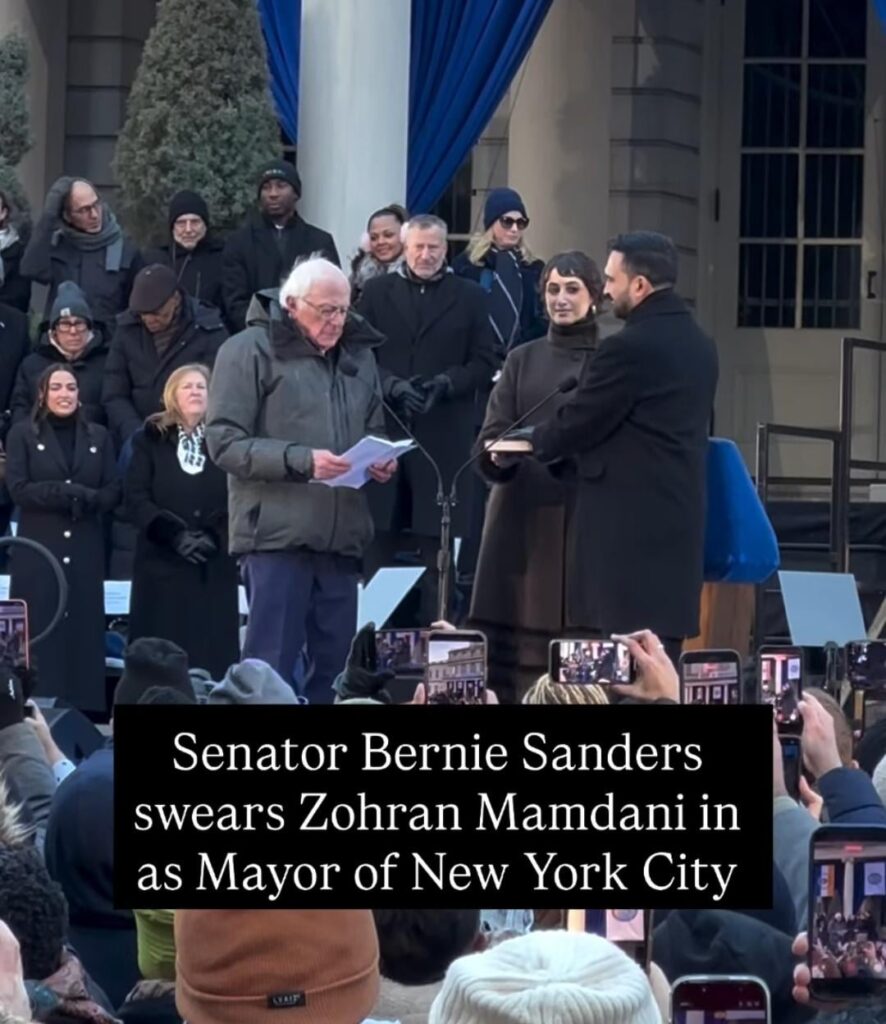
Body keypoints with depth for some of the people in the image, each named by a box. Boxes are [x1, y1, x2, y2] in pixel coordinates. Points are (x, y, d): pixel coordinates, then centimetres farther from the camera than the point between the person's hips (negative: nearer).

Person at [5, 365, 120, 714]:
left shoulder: (98, 436, 13)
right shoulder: (22, 434, 4)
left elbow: (113, 490, 7)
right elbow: (18, 489, -7)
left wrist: (89, 500, -15)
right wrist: (70, 493, -16)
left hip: (85, 550, 3)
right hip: (39, 549, -3)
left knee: (84, 630, 1)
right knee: (39, 632, -5)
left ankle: (85, 710, 3)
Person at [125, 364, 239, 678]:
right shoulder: (150, 440, 9)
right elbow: (136, 498, -1)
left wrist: (214, 536, -14)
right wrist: (176, 535, -13)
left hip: (215, 567, 0)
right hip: (162, 563, 0)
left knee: (212, 653, -3)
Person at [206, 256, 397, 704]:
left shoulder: (358, 355, 16)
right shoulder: (250, 350, -3)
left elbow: (374, 430, 27)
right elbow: (225, 441, -10)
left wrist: (381, 459, 3)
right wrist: (300, 461, -20)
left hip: (342, 534, 6)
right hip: (277, 532, -6)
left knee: (334, 667, 8)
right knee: (270, 669, -6)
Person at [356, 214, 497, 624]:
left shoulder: (469, 296, 9)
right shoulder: (376, 291, 11)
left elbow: (483, 364, 5)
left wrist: (444, 384, -11)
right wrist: (393, 386, -11)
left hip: (443, 435, -1)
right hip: (383, 430, 1)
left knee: (434, 541, -2)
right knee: (379, 539, 1)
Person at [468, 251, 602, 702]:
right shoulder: (522, 360, 14)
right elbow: (490, 438, 8)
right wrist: (499, 456, -15)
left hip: (588, 517, -2)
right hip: (524, 515, 2)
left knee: (584, 643, -8)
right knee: (516, 643, -3)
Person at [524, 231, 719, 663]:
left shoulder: (630, 346, -15)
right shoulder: (698, 343, 12)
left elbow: (576, 424, -9)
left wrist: (529, 442, 12)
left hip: (630, 527, -9)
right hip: (676, 520, 9)